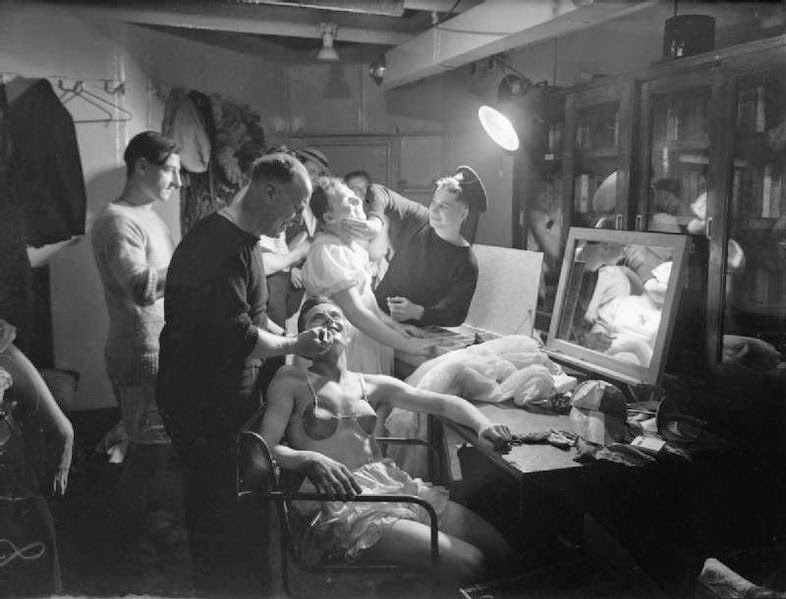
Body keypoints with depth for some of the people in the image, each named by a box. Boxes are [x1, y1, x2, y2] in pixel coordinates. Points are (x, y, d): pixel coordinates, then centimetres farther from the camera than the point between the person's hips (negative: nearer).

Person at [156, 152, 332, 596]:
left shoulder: (243, 240, 13)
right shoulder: (219, 245, -22)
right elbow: (237, 335, -26)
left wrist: (296, 341, 8)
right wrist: (293, 346, -12)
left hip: (230, 397, 10)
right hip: (204, 405, -10)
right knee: (221, 509, 2)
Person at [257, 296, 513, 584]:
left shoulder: (374, 385, 16)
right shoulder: (292, 381, 5)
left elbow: (446, 402, 12)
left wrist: (484, 426, -7)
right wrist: (310, 459, -26)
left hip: (393, 482, 6)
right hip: (341, 498, -6)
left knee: (503, 551, -5)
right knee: (467, 563, -20)